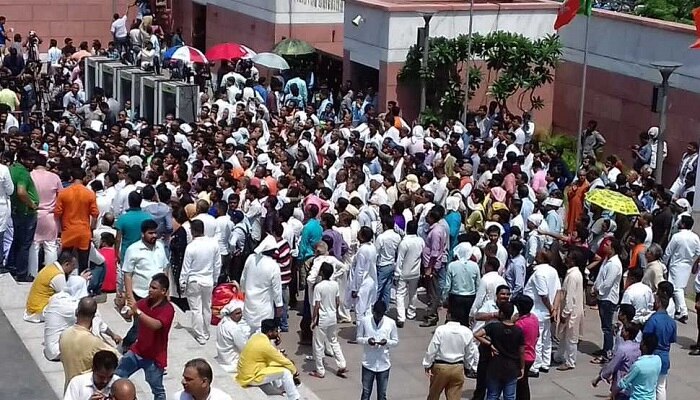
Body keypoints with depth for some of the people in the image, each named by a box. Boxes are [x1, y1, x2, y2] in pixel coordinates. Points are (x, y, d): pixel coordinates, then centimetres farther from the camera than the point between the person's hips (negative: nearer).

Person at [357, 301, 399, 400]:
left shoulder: (391, 323, -6)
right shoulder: (364, 321, -7)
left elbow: (396, 341, 2)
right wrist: (367, 340, -21)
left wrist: (387, 342, -19)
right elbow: (358, 338, 0)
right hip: (368, 363, -1)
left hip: (384, 364, 1)